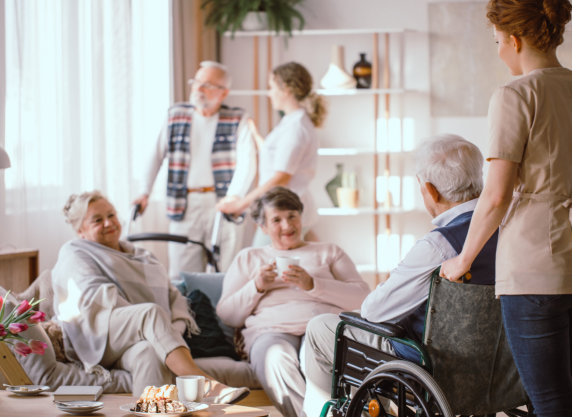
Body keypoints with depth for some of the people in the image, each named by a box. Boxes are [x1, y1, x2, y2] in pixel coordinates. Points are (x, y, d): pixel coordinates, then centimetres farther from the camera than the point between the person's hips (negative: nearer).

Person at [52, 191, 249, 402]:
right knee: (152, 312, -36)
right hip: (101, 340, -4)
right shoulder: (74, 254, 15)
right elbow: (94, 296, -4)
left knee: (149, 352, -37)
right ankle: (210, 387, -54)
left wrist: (177, 325, -1)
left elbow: (173, 295, 23)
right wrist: (141, 318, -16)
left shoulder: (142, 256, 33)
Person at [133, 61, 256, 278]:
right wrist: (145, 193, 8)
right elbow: (157, 154, 15)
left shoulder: (237, 120, 4)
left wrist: (233, 199, -20)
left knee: (224, 275, -4)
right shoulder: (176, 115, 12)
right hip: (185, 205, 2)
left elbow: (247, 163, -7)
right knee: (181, 273, -1)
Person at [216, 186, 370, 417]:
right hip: (272, 330, 0)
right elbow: (227, 315, 21)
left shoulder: (329, 252, 29)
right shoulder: (248, 258, 30)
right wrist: (256, 286, 4)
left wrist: (312, 284, -2)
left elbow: (361, 295, 12)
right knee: (277, 359, -40)